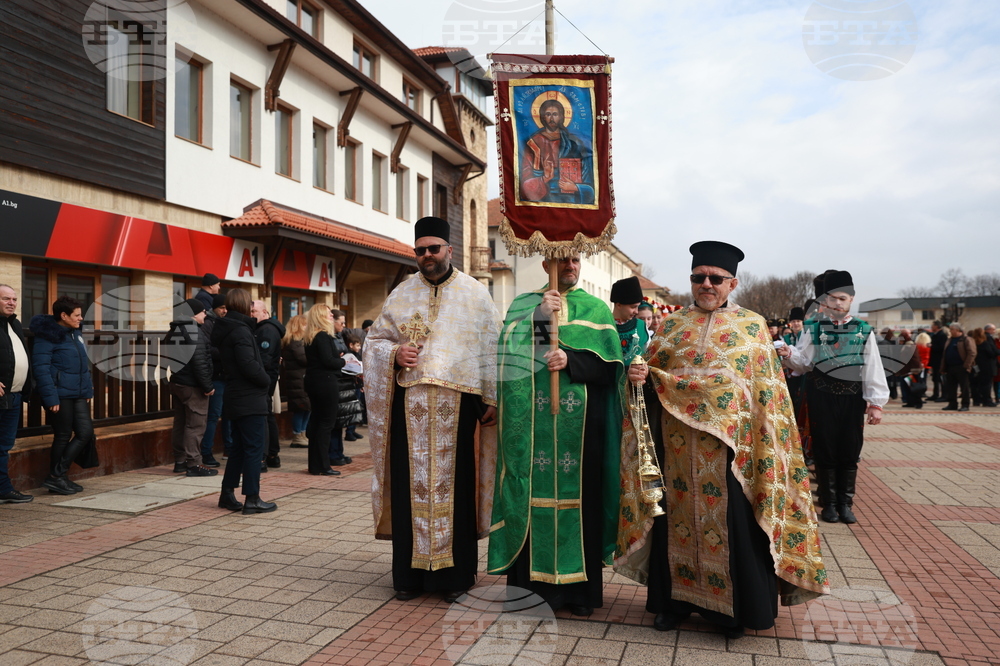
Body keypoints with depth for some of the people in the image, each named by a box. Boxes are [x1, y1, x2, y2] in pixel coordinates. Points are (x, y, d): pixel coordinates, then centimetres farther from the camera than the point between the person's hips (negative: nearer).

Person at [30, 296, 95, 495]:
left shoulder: (76, 333, 13)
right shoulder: (47, 336, -11)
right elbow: (41, 368, -16)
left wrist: (88, 389, 13)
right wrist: (51, 397, -21)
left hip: (79, 394, 8)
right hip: (61, 395, -8)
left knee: (85, 432, 4)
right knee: (63, 436, 1)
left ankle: (58, 475, 14)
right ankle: (56, 478, 17)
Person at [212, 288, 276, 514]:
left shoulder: (225, 330, 13)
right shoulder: (241, 331, -16)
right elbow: (249, 365, -24)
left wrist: (262, 380, 9)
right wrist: (266, 381, -8)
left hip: (236, 399, 9)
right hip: (251, 400, -9)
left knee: (239, 447, 17)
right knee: (254, 448, -3)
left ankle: (228, 494, 24)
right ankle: (252, 499, 2)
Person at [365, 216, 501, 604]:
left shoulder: (475, 294, 6)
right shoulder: (401, 295, 12)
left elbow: (490, 349, 3)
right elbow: (374, 339, 15)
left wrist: (492, 398, -4)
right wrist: (394, 353, -7)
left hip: (457, 404, -2)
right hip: (409, 405, 2)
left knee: (455, 485, 2)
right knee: (409, 485, 4)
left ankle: (454, 573, 15)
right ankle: (410, 572, 17)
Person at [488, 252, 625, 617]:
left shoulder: (596, 309, 10)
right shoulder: (524, 305, 11)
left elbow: (613, 365, 0)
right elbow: (508, 352, -4)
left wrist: (571, 360, -14)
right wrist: (539, 316, -13)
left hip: (580, 423, 0)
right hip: (532, 422, 0)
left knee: (578, 492, 2)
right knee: (534, 492, 0)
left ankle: (579, 587, 15)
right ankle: (531, 583, 13)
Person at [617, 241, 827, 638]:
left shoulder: (752, 326, 4)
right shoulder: (672, 324, 10)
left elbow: (767, 390, 2)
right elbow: (648, 372, 10)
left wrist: (767, 444, -6)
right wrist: (641, 373, -13)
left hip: (731, 446, -2)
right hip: (678, 445, 2)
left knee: (733, 523, 4)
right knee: (679, 519, 9)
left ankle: (733, 609, 21)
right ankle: (674, 600, 24)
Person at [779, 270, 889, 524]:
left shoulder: (864, 331, 3)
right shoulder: (814, 328, 3)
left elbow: (873, 368, 0)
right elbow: (803, 361, 0)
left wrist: (876, 403, -5)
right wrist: (789, 354, -22)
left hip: (853, 398, 1)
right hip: (822, 397, -1)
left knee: (850, 452, 6)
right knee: (825, 450, 5)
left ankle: (845, 504, 19)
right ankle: (829, 503, 17)